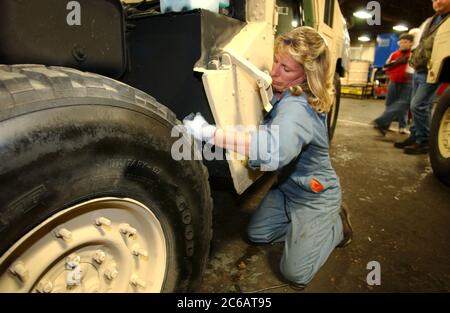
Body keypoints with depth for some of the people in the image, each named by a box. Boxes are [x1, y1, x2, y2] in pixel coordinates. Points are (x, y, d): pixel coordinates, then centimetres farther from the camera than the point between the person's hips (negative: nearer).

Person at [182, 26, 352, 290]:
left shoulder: (297, 107, -35)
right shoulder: (287, 96, -6)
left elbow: (275, 151, -56)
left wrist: (209, 133, -54)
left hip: (315, 196, -8)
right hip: (288, 187, 8)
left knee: (295, 273, 1)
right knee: (256, 234, 14)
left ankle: (336, 224, 20)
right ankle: (304, 226, 28)